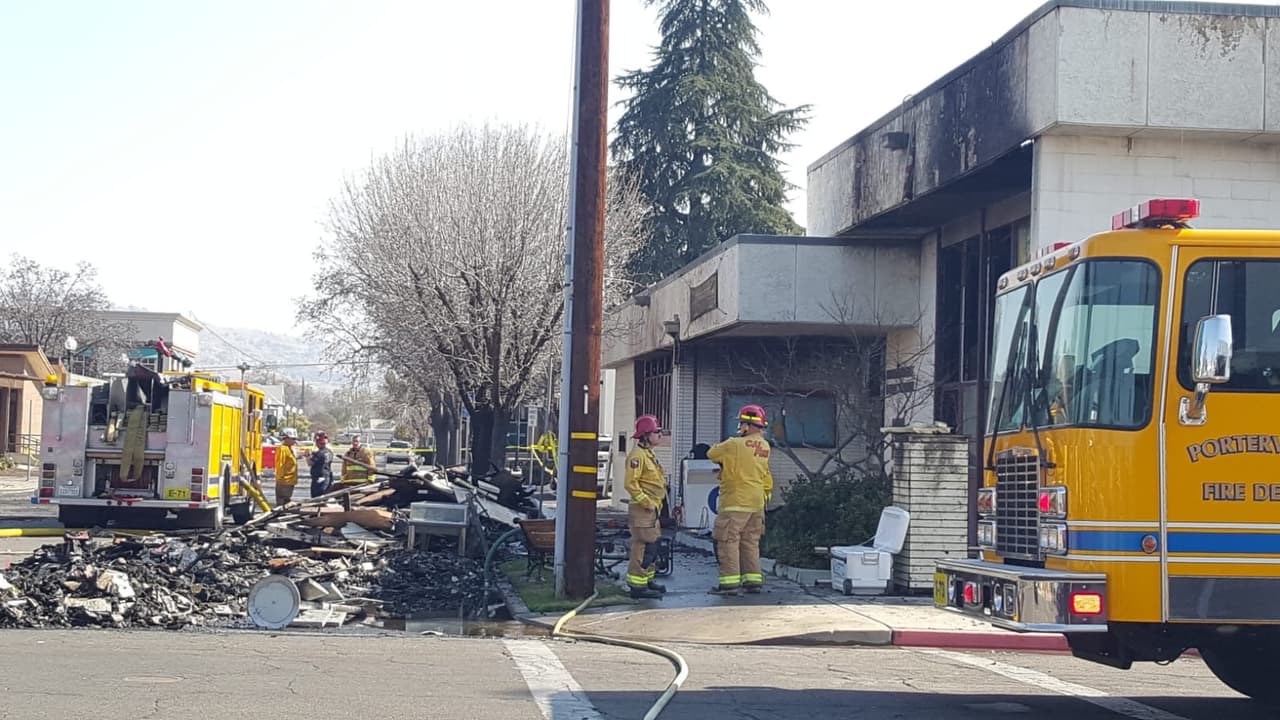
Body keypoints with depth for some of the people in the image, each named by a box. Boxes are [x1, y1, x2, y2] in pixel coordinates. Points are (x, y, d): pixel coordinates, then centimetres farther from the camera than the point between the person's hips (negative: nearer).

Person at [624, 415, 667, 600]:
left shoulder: (648, 453, 18)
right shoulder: (637, 455, -15)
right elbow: (631, 483, -22)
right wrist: (646, 502, -19)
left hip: (652, 509, 11)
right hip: (642, 510, -11)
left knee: (653, 546, 16)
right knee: (643, 547, -10)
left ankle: (647, 580, 26)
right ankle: (637, 586, -8)